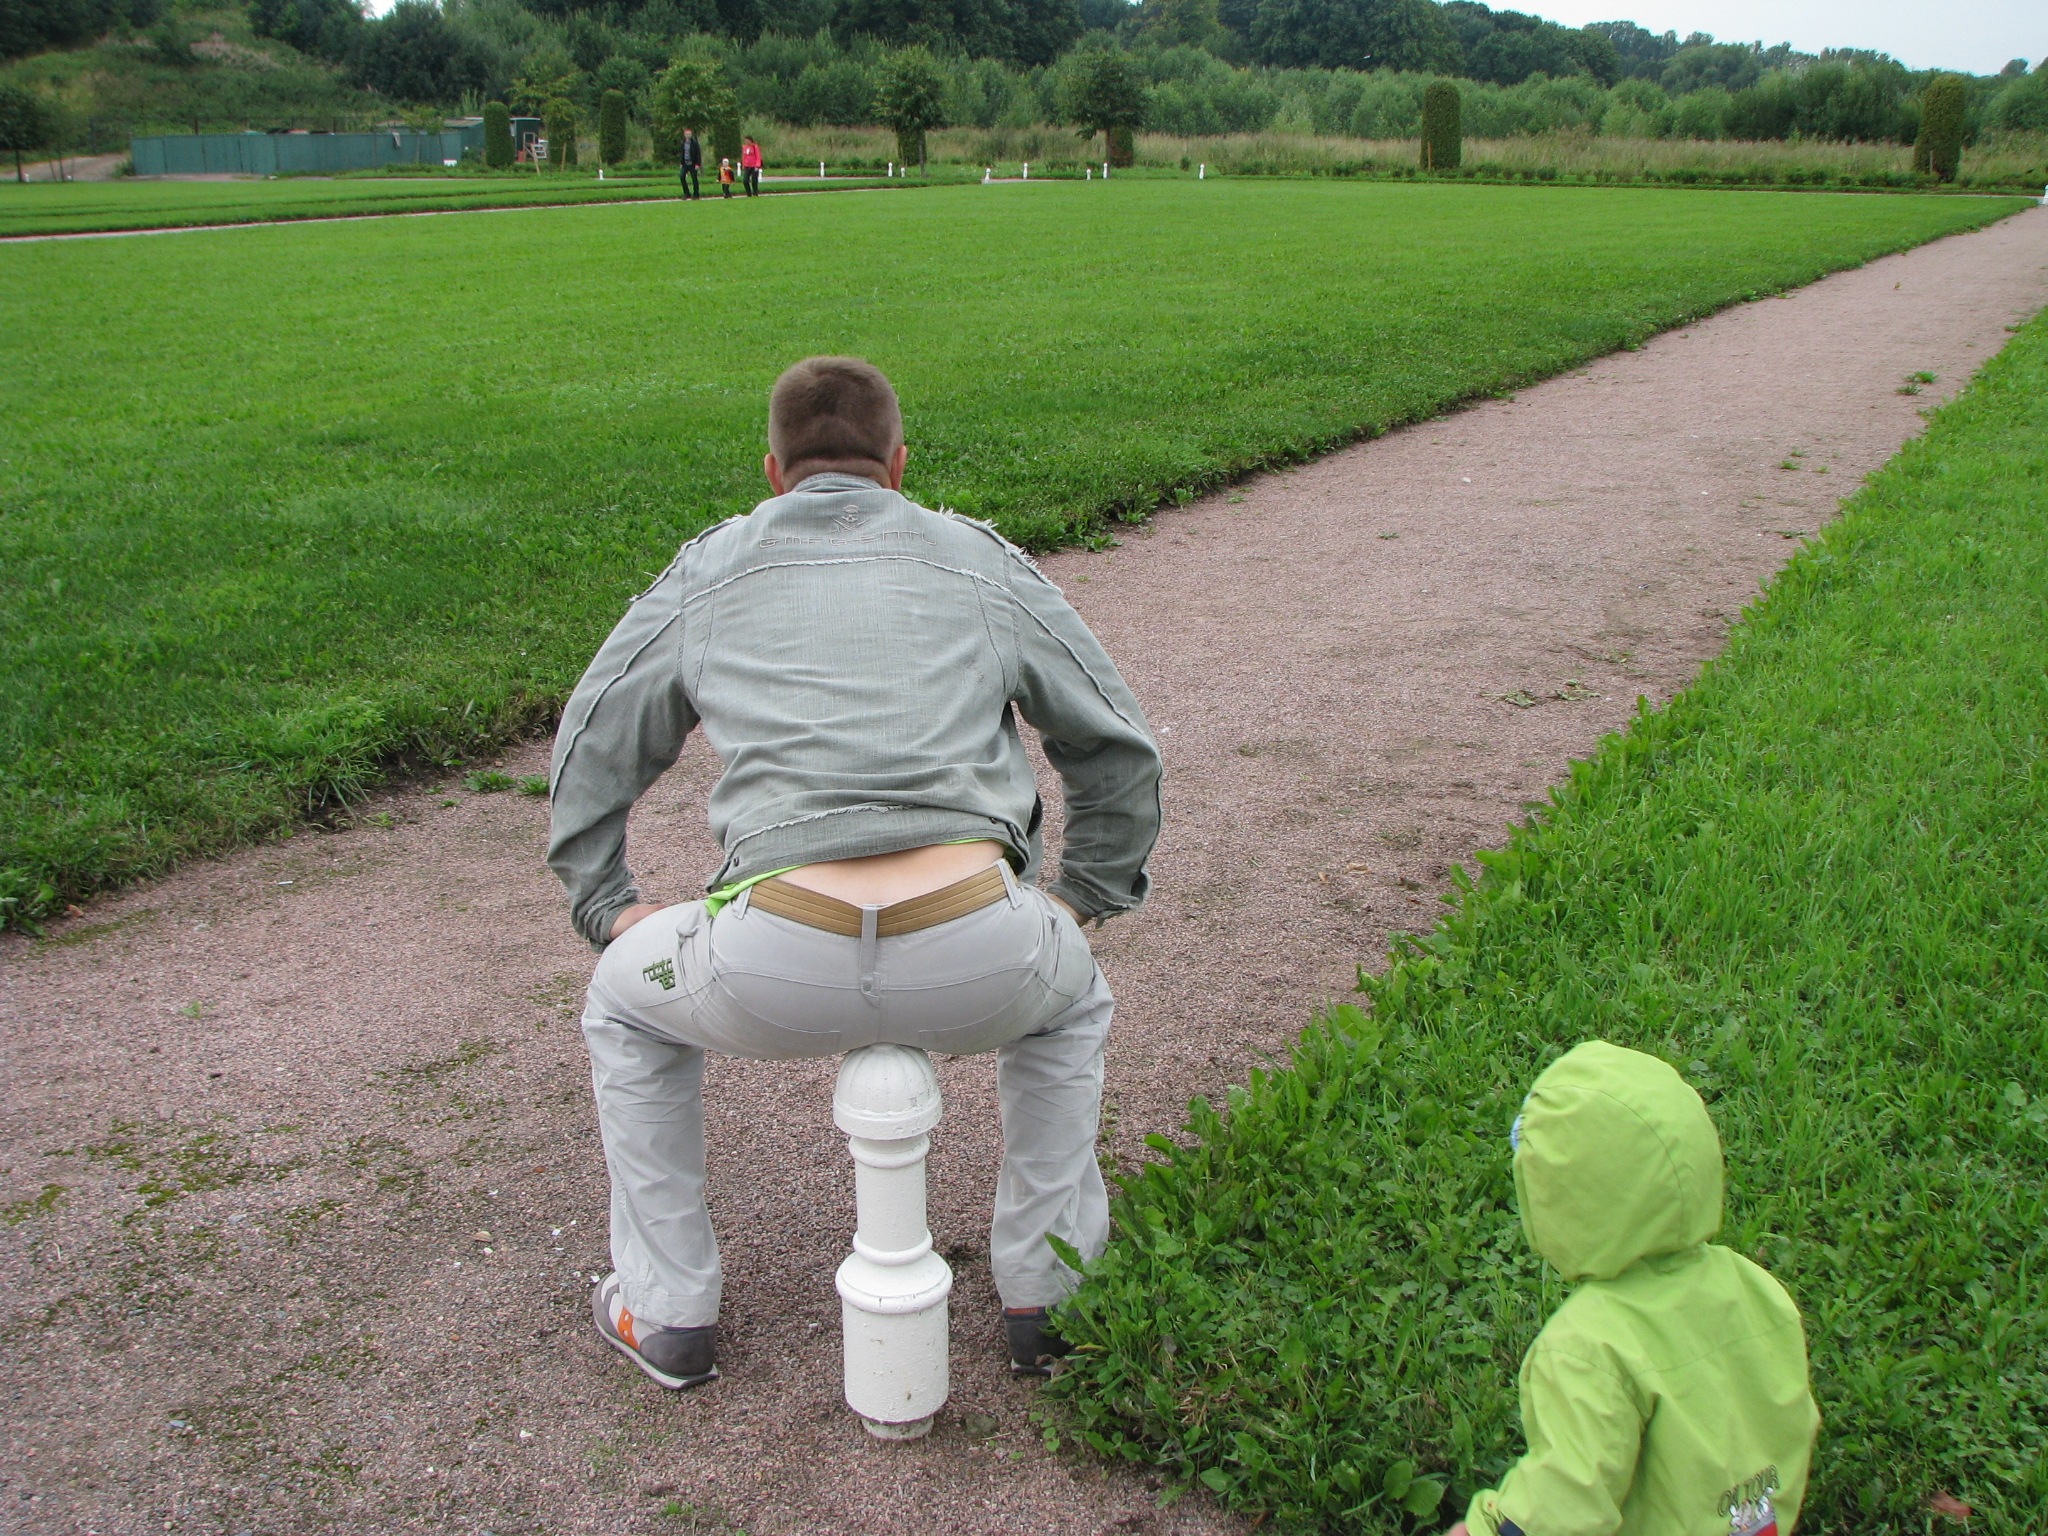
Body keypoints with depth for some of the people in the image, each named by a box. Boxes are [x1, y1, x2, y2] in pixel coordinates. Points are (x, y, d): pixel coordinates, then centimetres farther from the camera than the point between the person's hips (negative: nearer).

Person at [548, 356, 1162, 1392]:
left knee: (625, 1005, 32)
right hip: (978, 960, 1)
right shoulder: (983, 562, 20)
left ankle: (668, 1314, 35)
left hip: (779, 967, 0)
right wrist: (1082, 899, 38)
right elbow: (1119, 747, 27)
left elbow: (589, 753, 28)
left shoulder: (706, 575, 20)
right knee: (1069, 1001, 37)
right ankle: (1047, 1297, 36)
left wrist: (606, 904, 40)